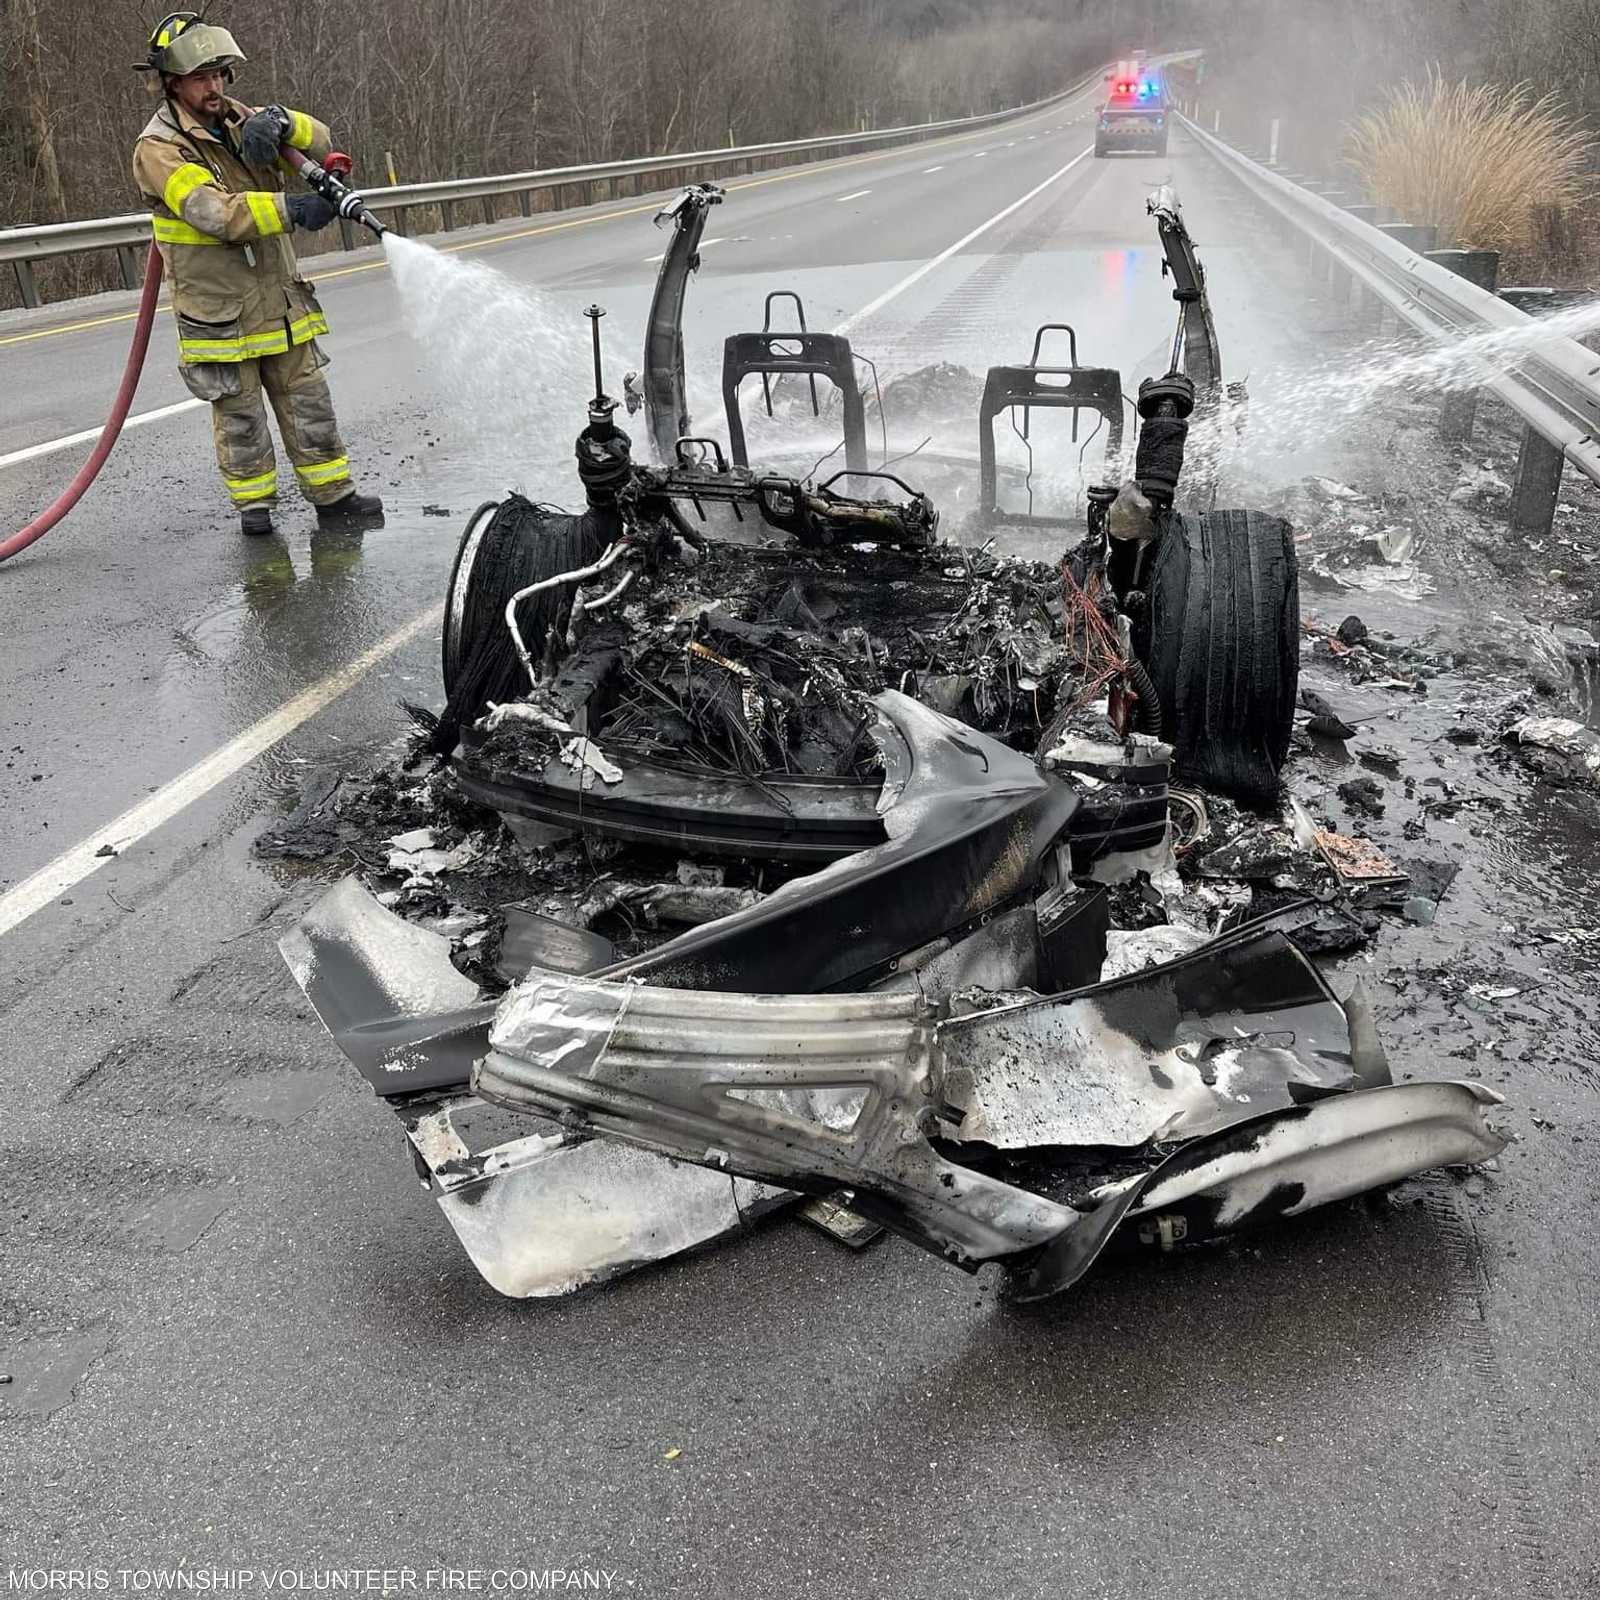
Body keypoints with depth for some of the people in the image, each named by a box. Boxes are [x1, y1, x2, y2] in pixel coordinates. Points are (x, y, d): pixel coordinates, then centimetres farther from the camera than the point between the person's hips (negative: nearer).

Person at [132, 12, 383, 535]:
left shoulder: (237, 121, 7)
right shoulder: (158, 149, -12)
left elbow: (319, 142, 2)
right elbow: (215, 213, -26)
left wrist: (279, 122, -20)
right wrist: (290, 209, -36)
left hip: (280, 301, 5)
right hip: (218, 313, -5)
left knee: (308, 402, 8)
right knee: (239, 417, 4)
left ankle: (333, 496, 16)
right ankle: (254, 504, 19)